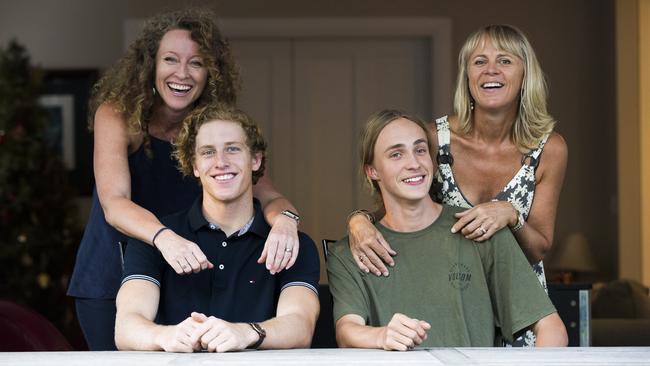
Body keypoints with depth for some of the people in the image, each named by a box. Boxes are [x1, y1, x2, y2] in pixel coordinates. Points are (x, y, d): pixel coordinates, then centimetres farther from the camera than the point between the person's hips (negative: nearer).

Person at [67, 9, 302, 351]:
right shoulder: (117, 115, -17)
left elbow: (268, 196, -14)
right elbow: (114, 204, -30)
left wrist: (284, 219, -39)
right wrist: (164, 238, -51)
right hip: (110, 281, -3)